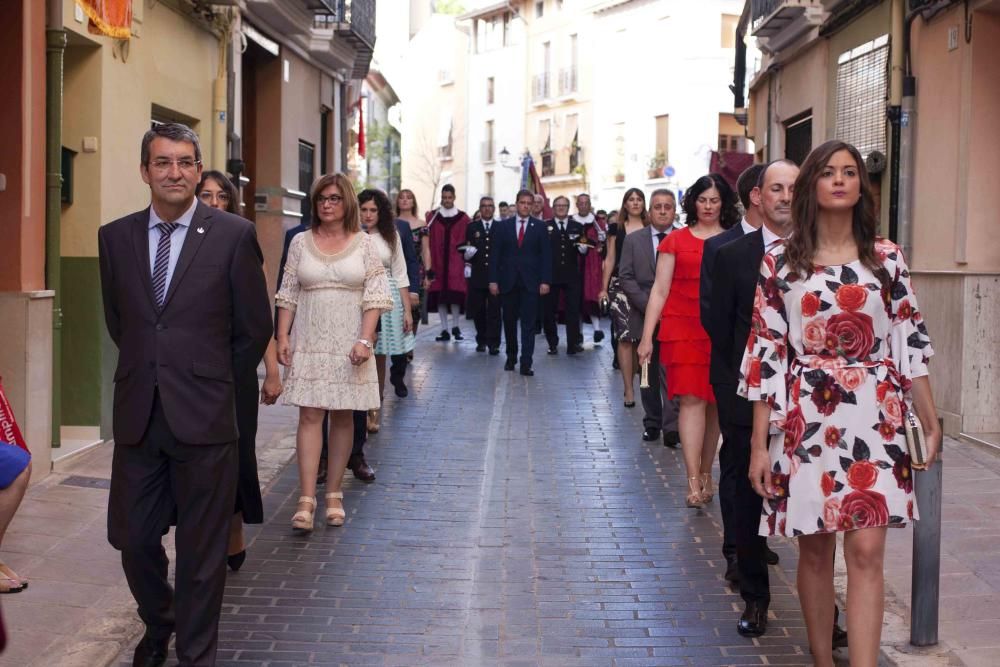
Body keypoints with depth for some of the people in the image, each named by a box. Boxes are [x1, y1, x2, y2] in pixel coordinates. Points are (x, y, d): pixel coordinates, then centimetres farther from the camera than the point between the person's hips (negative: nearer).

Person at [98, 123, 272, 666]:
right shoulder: (115, 236, 5)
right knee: (132, 537, 11)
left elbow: (254, 329, 2)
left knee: (202, 548, 6)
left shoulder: (234, 235, -5)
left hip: (203, 416, -3)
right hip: (137, 415, 3)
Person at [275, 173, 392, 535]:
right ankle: (306, 499, -8)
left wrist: (365, 340, -11)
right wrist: (282, 336, -2)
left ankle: (334, 495, 14)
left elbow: (375, 297, -1)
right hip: (309, 343, 0)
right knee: (310, 416, -6)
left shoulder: (364, 244, 2)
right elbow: (288, 295, 7)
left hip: (349, 345, 0)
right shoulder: (301, 242, 6)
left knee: (343, 417, 5)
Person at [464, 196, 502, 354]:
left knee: (494, 310, -4)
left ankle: (493, 343, -4)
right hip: (477, 276, 2)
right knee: (478, 310, 6)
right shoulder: (472, 228, 10)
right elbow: (466, 251, 8)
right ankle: (481, 341, 19)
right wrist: (467, 254, -14)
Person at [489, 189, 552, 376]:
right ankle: (511, 357, 26)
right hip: (508, 281, 2)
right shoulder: (504, 226, 7)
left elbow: (545, 255, 1)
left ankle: (526, 364, -5)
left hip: (530, 283, -1)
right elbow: (496, 254, 4)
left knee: (528, 324, -4)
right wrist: (493, 280, -3)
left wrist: (545, 281, -7)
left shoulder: (539, 226, 4)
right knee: (509, 321, 10)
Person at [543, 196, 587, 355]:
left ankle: (573, 344, 7)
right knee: (549, 311, 6)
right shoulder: (545, 227, 3)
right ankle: (552, 344, 17)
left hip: (571, 276, 1)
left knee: (573, 311, 2)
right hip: (551, 275, -1)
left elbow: (584, 251, 7)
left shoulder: (577, 227, 9)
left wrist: (583, 247, -15)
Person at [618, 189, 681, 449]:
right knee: (648, 373, 10)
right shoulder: (633, 240, 7)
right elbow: (626, 278, 1)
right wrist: (648, 305, -9)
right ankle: (652, 423, 19)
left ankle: (672, 427, -12)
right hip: (644, 316, 3)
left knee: (672, 372, -10)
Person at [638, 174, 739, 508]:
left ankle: (706, 473, 20)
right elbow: (659, 291, 5)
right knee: (691, 400, -9)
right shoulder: (675, 241, 6)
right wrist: (646, 337, 0)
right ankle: (694, 481, -10)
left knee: (715, 403, 6)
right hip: (683, 329, -1)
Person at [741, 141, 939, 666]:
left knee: (866, 552, -6)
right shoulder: (780, 262, 1)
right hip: (805, 420, 0)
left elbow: (911, 341, 7)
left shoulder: (886, 258, 4)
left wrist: (931, 422, 3)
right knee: (814, 548, 8)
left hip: (875, 420, 0)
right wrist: (759, 444, -2)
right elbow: (765, 352, 0)